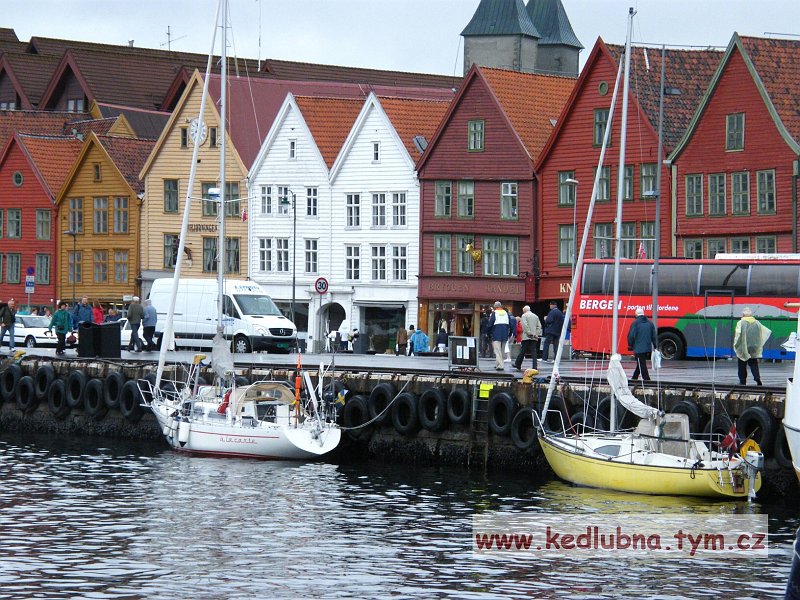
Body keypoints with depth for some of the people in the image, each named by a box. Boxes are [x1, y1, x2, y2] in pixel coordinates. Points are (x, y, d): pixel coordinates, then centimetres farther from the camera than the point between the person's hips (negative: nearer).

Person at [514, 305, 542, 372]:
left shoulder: (524, 316, -2)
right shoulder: (535, 316, 14)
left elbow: (525, 325, -13)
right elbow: (539, 326, 9)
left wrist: (530, 333, -13)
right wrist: (536, 334, 3)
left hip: (526, 337, -4)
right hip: (534, 338, 4)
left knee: (522, 351, 3)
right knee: (533, 352, 1)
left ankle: (518, 365, 13)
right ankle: (535, 367, -7)